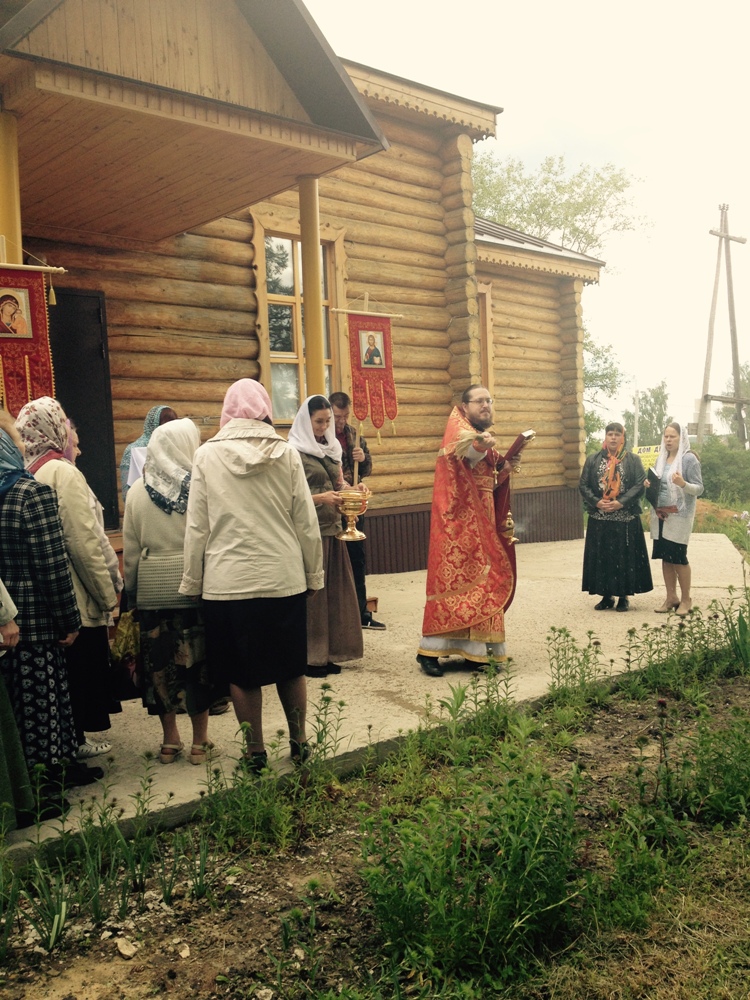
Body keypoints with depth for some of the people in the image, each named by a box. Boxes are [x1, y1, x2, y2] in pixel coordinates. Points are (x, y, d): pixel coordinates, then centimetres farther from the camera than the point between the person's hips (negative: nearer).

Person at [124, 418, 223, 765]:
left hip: (152, 589, 3)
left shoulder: (138, 491, 1)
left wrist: (131, 590, 13)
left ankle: (170, 741, 21)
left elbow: (130, 549, 5)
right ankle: (200, 742, 14)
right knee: (198, 660, 7)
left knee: (160, 661, 12)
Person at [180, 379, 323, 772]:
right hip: (284, 578, 1)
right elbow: (306, 522, 0)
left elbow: (197, 528, -2)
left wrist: (192, 583, 7)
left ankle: (255, 752, 19)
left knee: (241, 673, 10)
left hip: (228, 582, -1)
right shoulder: (286, 453, -1)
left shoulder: (207, 455, -2)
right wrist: (314, 574, 10)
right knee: (290, 666, 16)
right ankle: (299, 742, 27)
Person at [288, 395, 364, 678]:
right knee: (311, 593, -3)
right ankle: (309, 657, 7)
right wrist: (320, 498, -22)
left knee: (333, 591, 9)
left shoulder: (330, 449, 12)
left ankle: (326, 653, 19)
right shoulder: (295, 452, -9)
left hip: (332, 529, 7)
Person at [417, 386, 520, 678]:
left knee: (484, 580, 8)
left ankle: (477, 649, 14)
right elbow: (461, 452, -34)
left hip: (483, 520, 8)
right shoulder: (458, 428, -7)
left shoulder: (487, 439, 18)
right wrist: (479, 444, -55)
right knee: (454, 578, -10)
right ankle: (429, 649, -5)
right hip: (458, 520, -8)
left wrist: (505, 470, 3)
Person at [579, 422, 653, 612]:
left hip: (626, 519, -2)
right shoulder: (593, 460, 7)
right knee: (602, 557, 5)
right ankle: (606, 595, 16)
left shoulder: (633, 460, 2)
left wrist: (620, 503, -17)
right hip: (599, 519, 2)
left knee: (625, 557, 2)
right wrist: (597, 502, -13)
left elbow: (640, 485, -6)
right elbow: (583, 485, 3)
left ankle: (624, 596, 12)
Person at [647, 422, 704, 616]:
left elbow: (699, 489, -11)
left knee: (678, 556, -2)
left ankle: (686, 599, 10)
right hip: (660, 515, 6)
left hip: (679, 516, -6)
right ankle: (671, 597, 15)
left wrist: (683, 484, -29)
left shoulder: (689, 458, -7)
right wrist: (649, 485, -3)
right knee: (665, 556, 6)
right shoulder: (661, 458, 11)